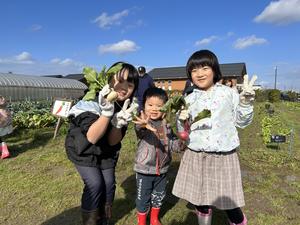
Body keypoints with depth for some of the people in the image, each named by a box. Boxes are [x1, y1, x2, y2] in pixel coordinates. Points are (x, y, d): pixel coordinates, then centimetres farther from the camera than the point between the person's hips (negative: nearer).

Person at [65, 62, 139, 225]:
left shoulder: (126, 106, -15)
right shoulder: (92, 100, -30)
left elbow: (113, 141, -17)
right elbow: (91, 138, -35)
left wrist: (119, 122, -38)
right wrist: (107, 112, -49)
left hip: (106, 150, 5)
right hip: (83, 148, -4)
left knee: (109, 183, 3)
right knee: (95, 184, -12)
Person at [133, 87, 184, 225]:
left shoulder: (167, 124, -4)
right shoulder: (142, 121, -18)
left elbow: (173, 145, 3)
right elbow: (140, 131, -43)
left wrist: (180, 142, -20)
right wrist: (144, 125, -67)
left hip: (162, 168, 4)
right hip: (145, 169, -4)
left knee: (159, 196, 22)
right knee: (143, 198, 13)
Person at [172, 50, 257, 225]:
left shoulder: (229, 93, -1)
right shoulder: (189, 100, 3)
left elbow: (241, 122, 5)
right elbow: (184, 132, 8)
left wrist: (246, 102, -8)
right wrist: (182, 121, -12)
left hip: (224, 157, -1)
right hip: (196, 157, 2)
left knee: (230, 205, 9)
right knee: (201, 203, 15)